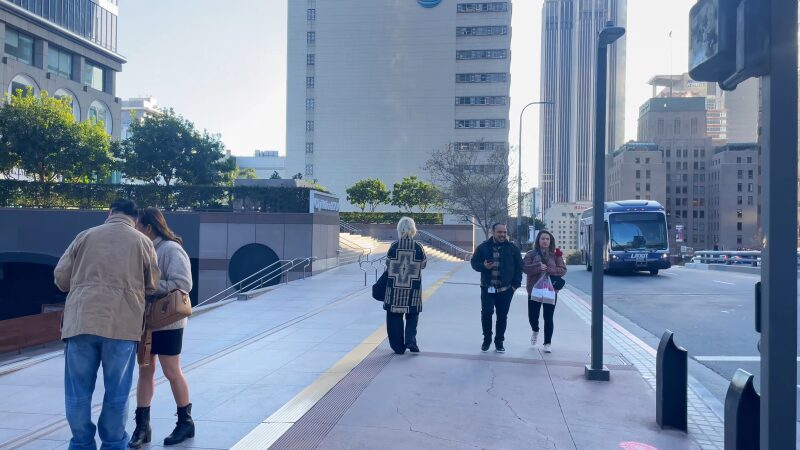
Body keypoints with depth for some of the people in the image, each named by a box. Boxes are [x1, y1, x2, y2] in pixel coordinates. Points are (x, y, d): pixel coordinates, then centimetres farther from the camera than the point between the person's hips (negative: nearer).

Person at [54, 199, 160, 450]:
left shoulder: (85, 236, 11)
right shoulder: (142, 241, 8)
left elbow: (61, 277, 11)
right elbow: (152, 287, 13)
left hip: (81, 320, 1)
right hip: (123, 323, -1)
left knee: (78, 392, 12)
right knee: (116, 392, 9)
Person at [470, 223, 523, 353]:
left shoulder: (512, 248, 2)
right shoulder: (483, 247, 1)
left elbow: (518, 267, 5)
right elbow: (474, 262, 6)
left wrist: (516, 284, -2)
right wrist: (483, 266, -15)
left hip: (506, 289, 1)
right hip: (487, 288, 0)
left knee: (502, 316, 7)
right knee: (486, 313, -5)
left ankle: (499, 341, 21)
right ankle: (487, 339, 14)